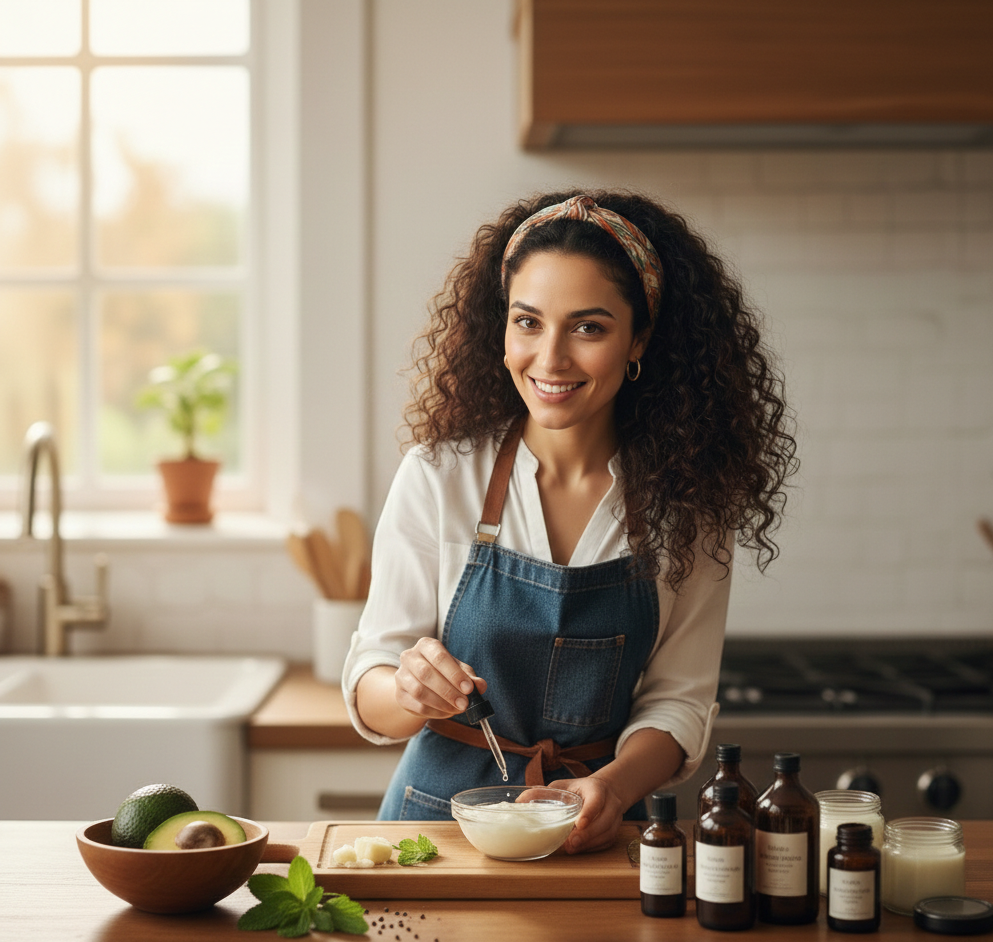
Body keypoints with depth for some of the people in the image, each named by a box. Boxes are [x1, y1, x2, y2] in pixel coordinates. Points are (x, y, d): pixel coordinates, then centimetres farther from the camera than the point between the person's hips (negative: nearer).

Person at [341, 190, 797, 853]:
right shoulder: (439, 476, -5)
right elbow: (370, 688, -2)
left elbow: (678, 699, 1)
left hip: (596, 831, 0)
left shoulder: (685, 499, -1)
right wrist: (412, 692, -24)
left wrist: (614, 786, -19)